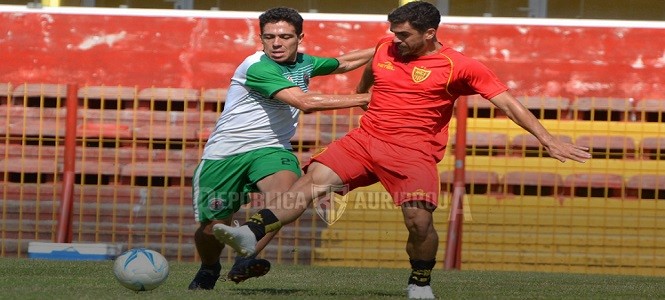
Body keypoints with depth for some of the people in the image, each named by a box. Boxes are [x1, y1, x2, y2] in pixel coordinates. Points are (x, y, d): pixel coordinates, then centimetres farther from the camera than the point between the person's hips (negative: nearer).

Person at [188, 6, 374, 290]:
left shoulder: (304, 63, 5)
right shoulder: (257, 67, -20)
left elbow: (345, 62, 27)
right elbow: (306, 102, -28)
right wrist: (364, 99, -26)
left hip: (271, 149, 5)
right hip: (226, 151, -4)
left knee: (285, 191, -30)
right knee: (213, 227, -2)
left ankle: (245, 261, -29)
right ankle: (208, 269, 34)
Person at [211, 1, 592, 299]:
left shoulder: (459, 67, -6)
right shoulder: (385, 50, 8)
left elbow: (509, 103, -7)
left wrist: (549, 140, -14)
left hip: (414, 151, -4)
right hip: (364, 139, 4)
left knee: (419, 218, -22)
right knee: (312, 180, -16)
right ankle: (250, 235, -26)